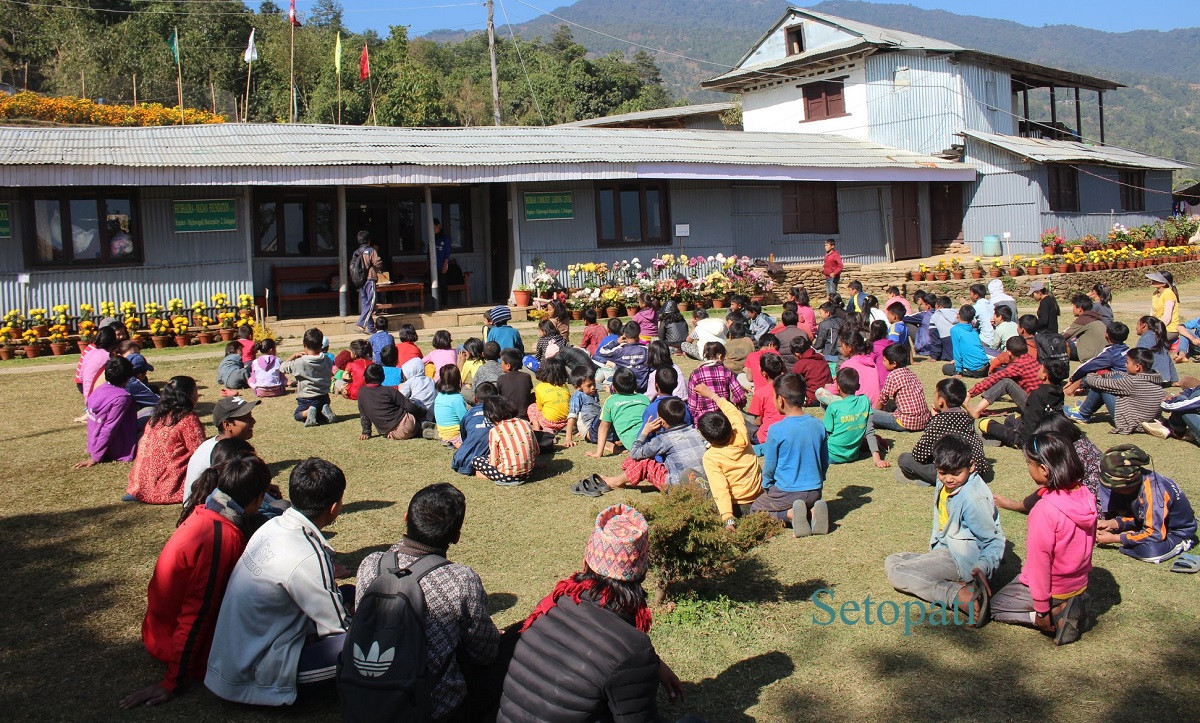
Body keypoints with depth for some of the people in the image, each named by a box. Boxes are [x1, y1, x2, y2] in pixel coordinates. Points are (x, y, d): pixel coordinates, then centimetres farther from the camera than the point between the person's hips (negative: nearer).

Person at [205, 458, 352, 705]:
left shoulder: (274, 525, -1)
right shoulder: (307, 557, -26)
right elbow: (339, 626, -15)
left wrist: (327, 575, 17)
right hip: (253, 678, -9)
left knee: (347, 593, 11)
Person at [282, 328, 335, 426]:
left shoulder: (300, 362, -18)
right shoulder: (327, 360, -5)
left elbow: (282, 368, -7)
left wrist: (294, 356, -2)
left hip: (306, 400, -3)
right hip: (324, 398, 3)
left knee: (297, 415, 22)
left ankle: (308, 412, -11)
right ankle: (325, 410, -3)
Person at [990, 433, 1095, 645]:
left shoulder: (1045, 510, -30)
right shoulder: (1085, 496, -9)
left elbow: (1040, 559, -24)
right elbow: (1089, 541, 5)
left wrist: (1041, 609, -16)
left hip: (1053, 588, -7)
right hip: (1079, 585, 7)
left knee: (992, 606, 14)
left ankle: (1055, 614, -4)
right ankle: (1065, 606, 7)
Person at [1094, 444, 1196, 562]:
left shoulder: (1153, 492, -35)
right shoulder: (1136, 479, -10)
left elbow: (1155, 534, -34)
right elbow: (1134, 516, 5)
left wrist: (1114, 538, -29)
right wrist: (1113, 523, -12)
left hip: (1179, 533, -7)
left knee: (1151, 552, -38)